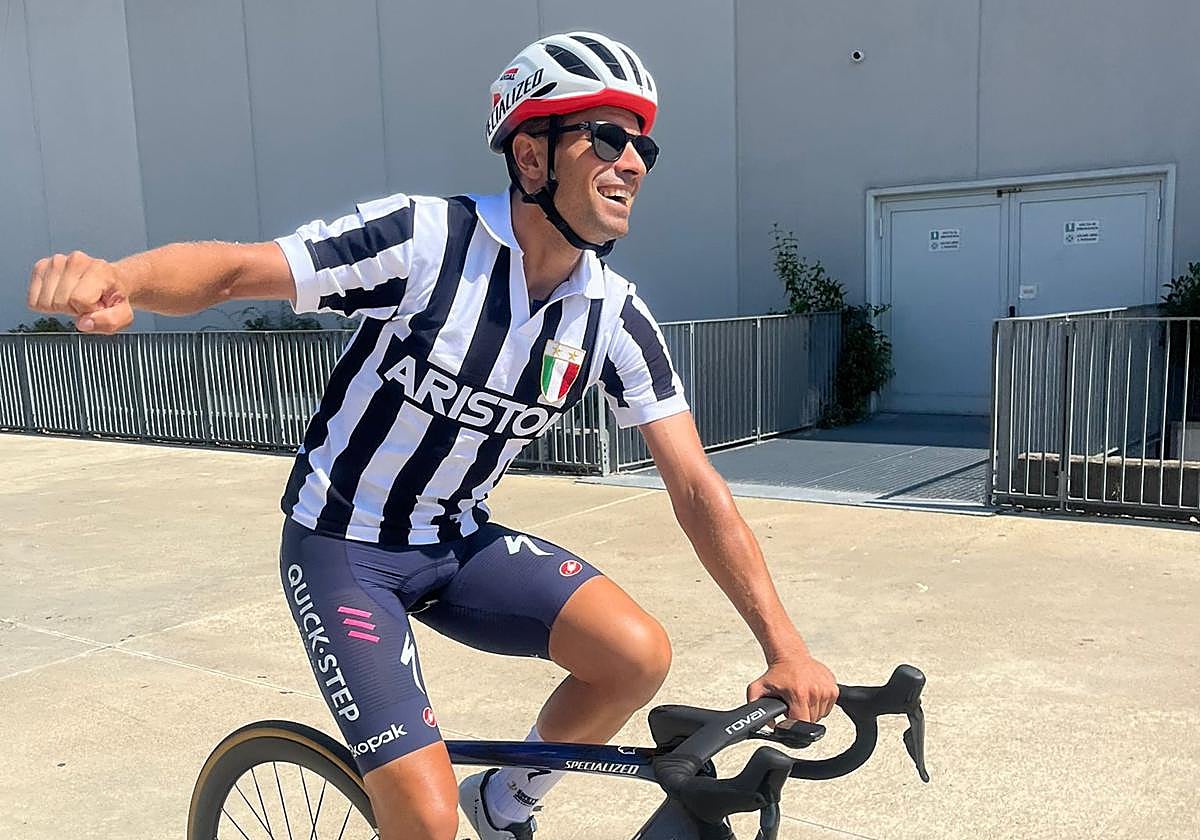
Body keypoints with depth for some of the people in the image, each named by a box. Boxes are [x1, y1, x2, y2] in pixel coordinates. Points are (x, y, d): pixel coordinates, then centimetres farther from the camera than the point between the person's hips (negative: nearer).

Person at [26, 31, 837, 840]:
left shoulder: (617, 316, -9)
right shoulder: (426, 237, -21)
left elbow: (697, 487, -8)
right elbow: (231, 268, -22)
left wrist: (786, 643, -13)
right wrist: (117, 278, -44)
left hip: (458, 541, 5)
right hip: (342, 547, -4)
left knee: (640, 654, -16)